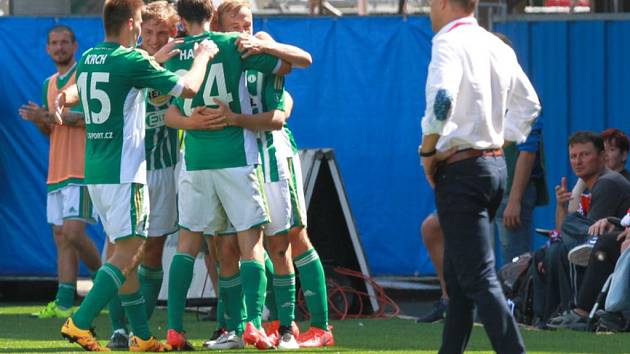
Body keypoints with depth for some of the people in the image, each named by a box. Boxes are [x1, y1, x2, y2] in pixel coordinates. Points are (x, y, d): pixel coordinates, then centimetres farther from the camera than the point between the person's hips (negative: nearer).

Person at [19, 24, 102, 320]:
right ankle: (63, 303, 3)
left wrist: (54, 115, -20)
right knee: (61, 237, 4)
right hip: (57, 171, 8)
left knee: (73, 232, -16)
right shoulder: (50, 84, 19)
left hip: (82, 170, -8)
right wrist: (39, 120, 2)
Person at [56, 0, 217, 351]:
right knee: (128, 252, -7)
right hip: (124, 172, -8)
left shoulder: (87, 60, 10)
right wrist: (203, 56, 5)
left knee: (127, 253, 12)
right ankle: (80, 323, -17)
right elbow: (188, 88, -10)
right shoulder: (132, 61, -13)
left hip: (95, 173, 8)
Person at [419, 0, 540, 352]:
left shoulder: (449, 43, -12)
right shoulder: (498, 46, 13)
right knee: (457, 273, 18)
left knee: (478, 279, -11)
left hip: (461, 168, -9)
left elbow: (442, 99, -27)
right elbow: (529, 104, 21)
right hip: (495, 163, 9)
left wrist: (428, 151, -15)